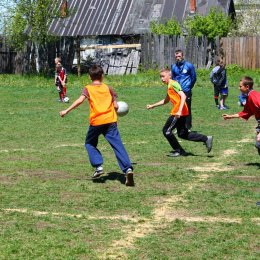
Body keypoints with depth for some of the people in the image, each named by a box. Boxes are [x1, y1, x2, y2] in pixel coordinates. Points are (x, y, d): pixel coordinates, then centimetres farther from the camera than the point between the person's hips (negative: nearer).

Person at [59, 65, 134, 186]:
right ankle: (128, 168, -21)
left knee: (89, 143, 21)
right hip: (110, 121, 1)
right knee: (118, 145, -4)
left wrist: (67, 111, -11)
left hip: (96, 122, -1)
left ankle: (98, 166, 6)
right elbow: (116, 106, 8)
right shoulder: (108, 88, 12)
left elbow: (80, 100, -13)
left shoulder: (87, 89, 6)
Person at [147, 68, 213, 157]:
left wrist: (180, 110, -29)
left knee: (166, 131, -1)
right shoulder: (169, 86, 19)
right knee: (182, 134, 15)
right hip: (182, 112, 10)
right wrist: (153, 105, 35)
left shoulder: (173, 84, -10)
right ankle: (206, 139, 13)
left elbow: (183, 96, -21)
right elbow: (166, 100, 34)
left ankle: (178, 151, 6)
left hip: (178, 112, -10)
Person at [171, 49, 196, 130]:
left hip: (186, 92, -3)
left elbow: (194, 78, 6)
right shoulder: (174, 67, 7)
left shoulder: (189, 65, -3)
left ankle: (188, 127, 6)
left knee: (187, 110, 0)